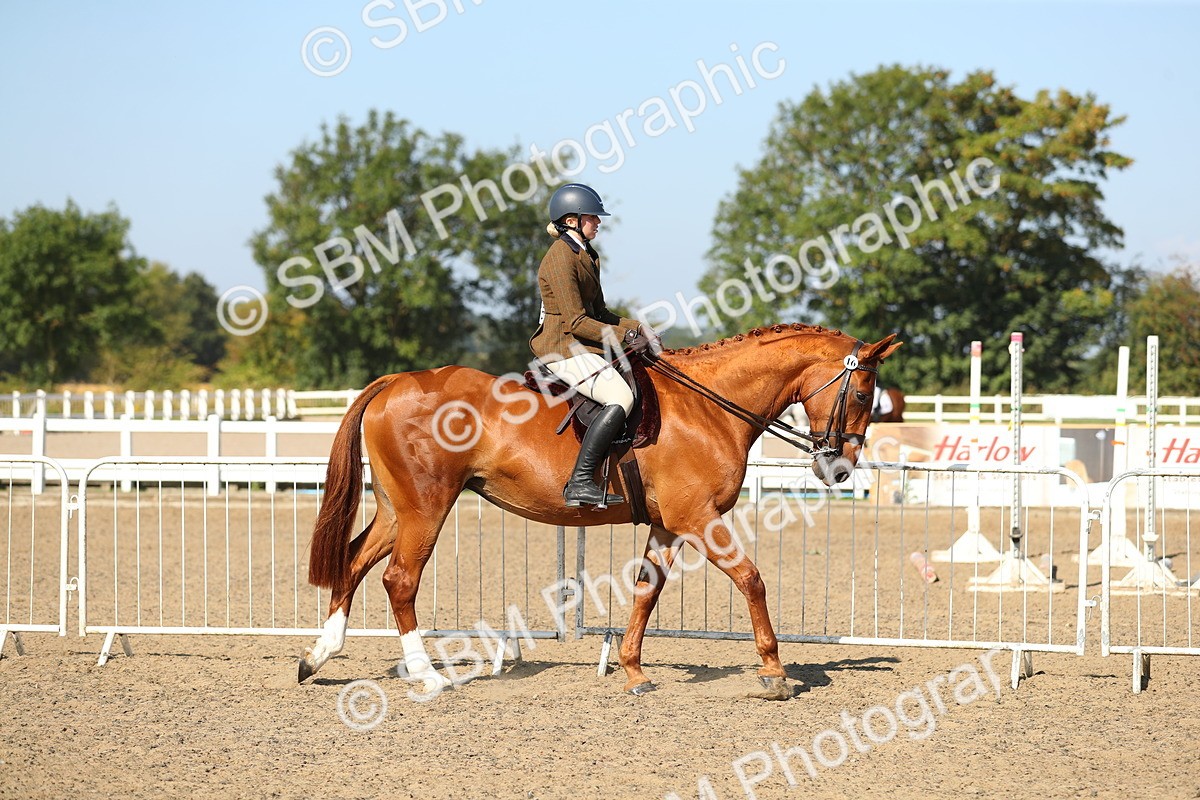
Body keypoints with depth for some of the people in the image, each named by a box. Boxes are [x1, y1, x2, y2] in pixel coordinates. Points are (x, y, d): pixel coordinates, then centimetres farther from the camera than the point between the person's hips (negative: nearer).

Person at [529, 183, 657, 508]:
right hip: (563, 348, -11)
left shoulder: (585, 256, 17)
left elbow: (598, 313, 22)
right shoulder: (561, 258, -14)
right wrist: (622, 335, -17)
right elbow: (575, 322, -19)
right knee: (620, 397, -25)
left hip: (582, 347, 11)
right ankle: (579, 482, -31)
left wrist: (637, 327, 9)